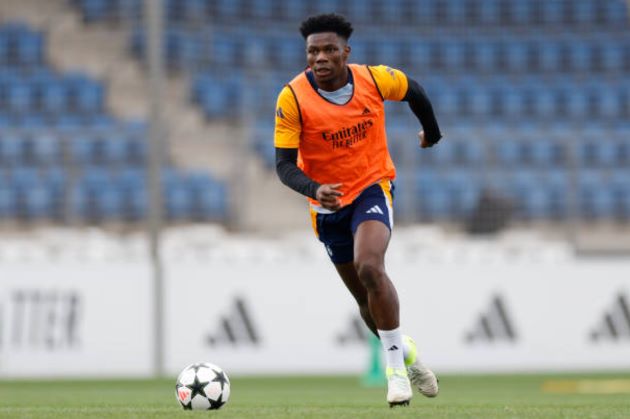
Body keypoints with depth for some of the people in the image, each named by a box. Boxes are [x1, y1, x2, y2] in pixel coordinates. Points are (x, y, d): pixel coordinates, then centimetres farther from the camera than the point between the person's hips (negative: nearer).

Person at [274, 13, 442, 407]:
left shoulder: (374, 79, -14)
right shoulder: (293, 98, -18)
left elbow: (414, 90, 9)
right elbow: (284, 164, -17)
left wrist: (432, 133, 25)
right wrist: (314, 190, -36)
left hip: (373, 187, -2)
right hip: (329, 205, 2)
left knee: (369, 268, -27)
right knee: (366, 298, 11)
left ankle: (397, 365, -17)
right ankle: (405, 351, 39)